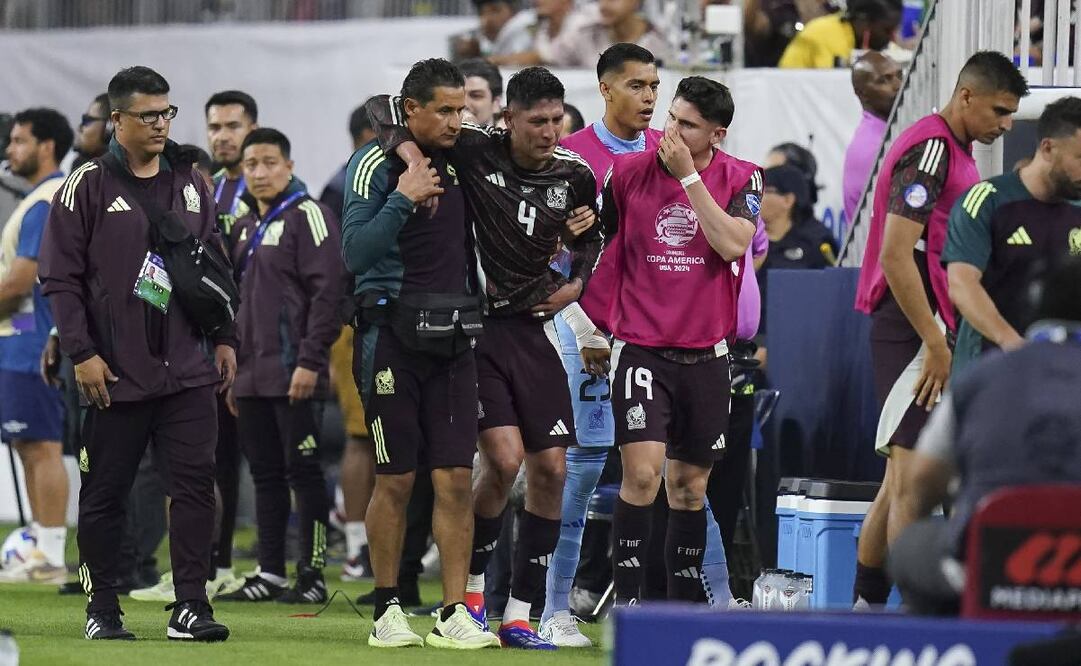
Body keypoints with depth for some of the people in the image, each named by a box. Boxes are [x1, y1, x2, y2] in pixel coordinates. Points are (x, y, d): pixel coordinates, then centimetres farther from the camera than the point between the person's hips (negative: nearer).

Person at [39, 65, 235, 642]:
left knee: (195, 481, -5)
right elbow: (59, 276, -4)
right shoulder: (89, 186, -2)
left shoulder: (190, 184, 13)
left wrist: (224, 338, 13)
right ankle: (102, 609, 14)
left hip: (188, 371, 4)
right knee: (104, 494, 3)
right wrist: (81, 353, -9)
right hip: (115, 374, -3)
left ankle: (189, 606, -3)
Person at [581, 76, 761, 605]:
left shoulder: (741, 179, 0)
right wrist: (595, 325, 7)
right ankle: (625, 601, -13)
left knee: (689, 484, 10)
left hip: (705, 356, 2)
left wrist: (688, 175, -16)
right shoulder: (628, 172, -1)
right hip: (640, 348, -2)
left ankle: (683, 607, 19)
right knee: (642, 473, -16)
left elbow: (733, 244, -16)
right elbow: (596, 242, 11)